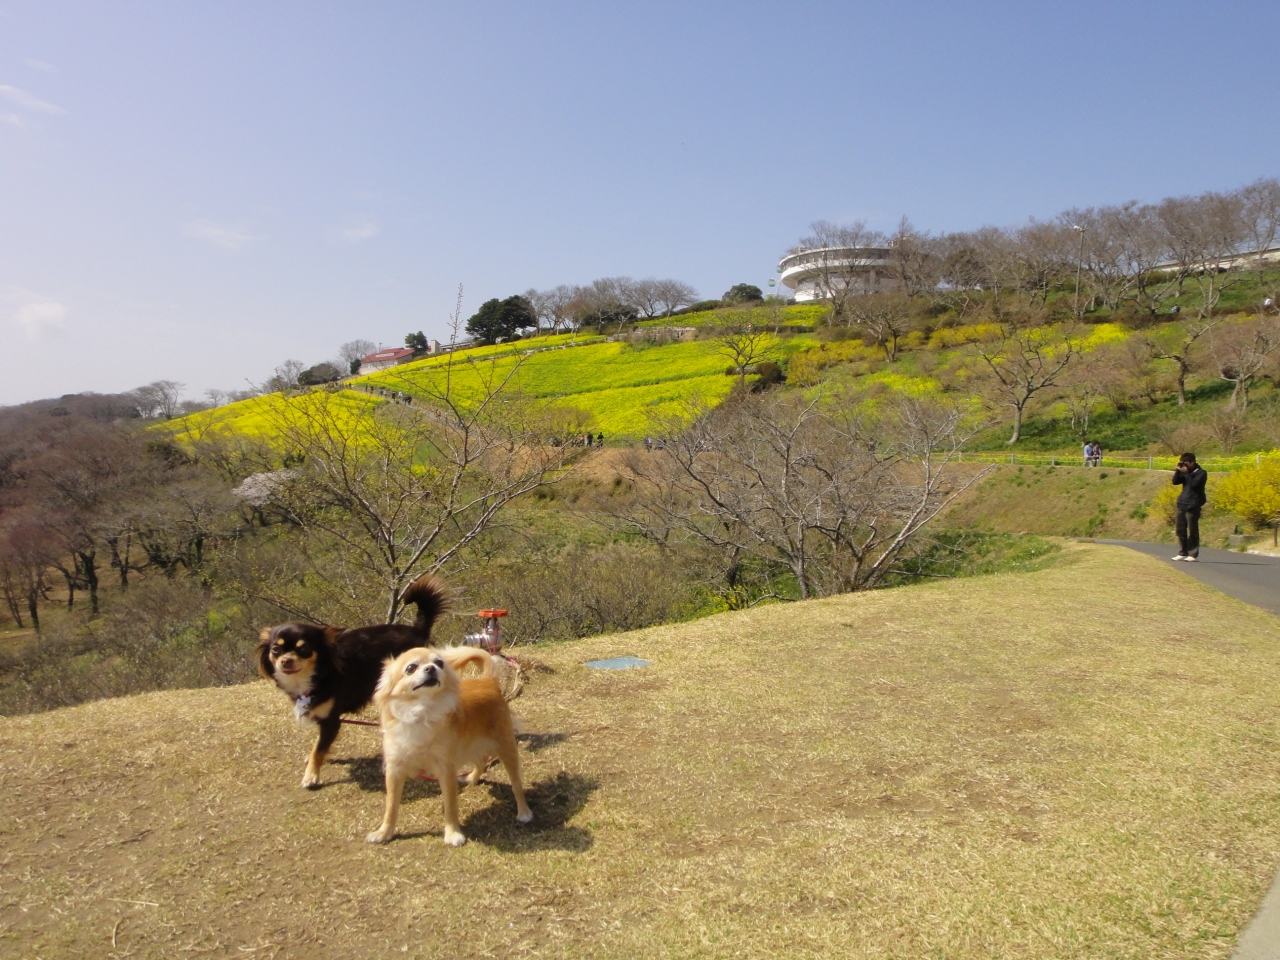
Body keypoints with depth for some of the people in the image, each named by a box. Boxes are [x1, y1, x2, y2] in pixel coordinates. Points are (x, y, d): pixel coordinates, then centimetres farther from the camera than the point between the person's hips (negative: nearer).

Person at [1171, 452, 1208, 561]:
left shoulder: (1201, 473, -6)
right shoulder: (1186, 472, 13)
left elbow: (1193, 484, -19)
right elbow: (1175, 482, 6)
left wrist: (1186, 473, -15)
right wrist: (1178, 470, -4)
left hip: (1193, 505, -7)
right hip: (1182, 504, 7)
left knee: (1192, 531, -3)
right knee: (1181, 530, 8)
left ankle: (1193, 554, 2)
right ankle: (1182, 553, 14)